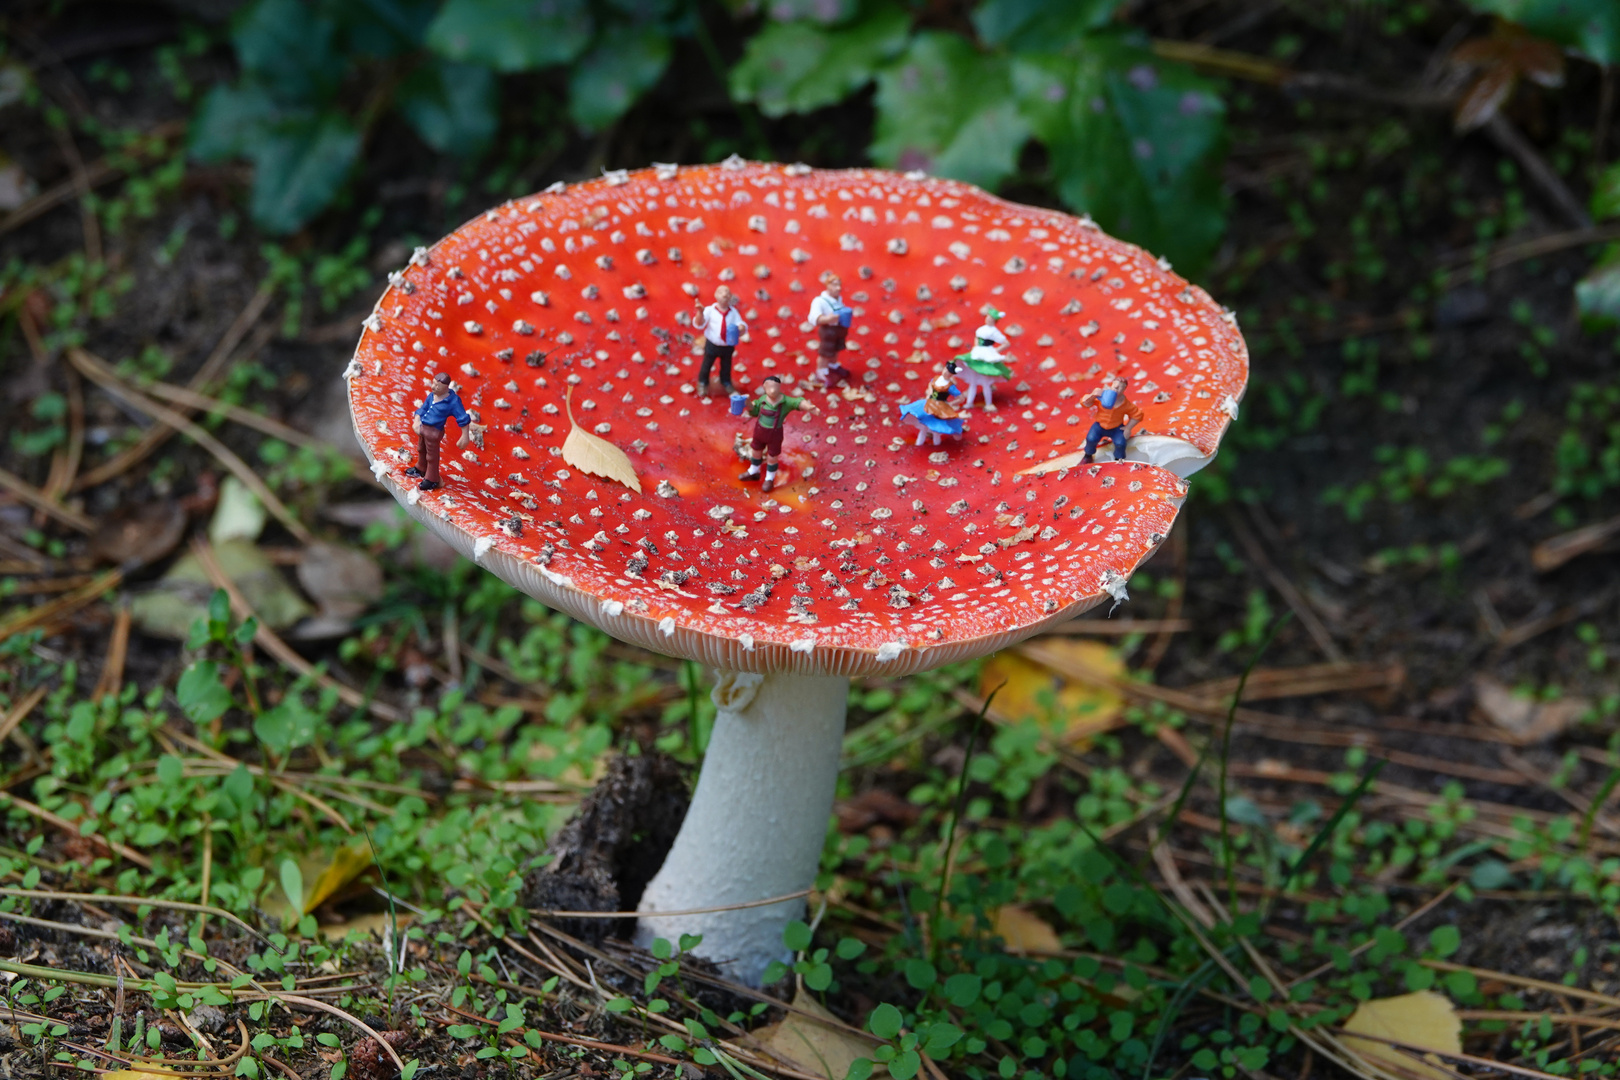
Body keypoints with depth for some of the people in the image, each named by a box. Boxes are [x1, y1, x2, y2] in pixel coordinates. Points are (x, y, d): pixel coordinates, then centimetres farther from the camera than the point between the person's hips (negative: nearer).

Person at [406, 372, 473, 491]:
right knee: (421, 450, 28)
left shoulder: (453, 401, -19)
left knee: (432, 456, 7)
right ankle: (420, 469, 52)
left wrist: (464, 436, -20)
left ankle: (431, 480, 25)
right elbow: (422, 409, 10)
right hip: (422, 428, 7)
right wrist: (416, 421, -6)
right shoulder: (431, 396, 0)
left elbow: (463, 419, -18)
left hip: (434, 431, -7)